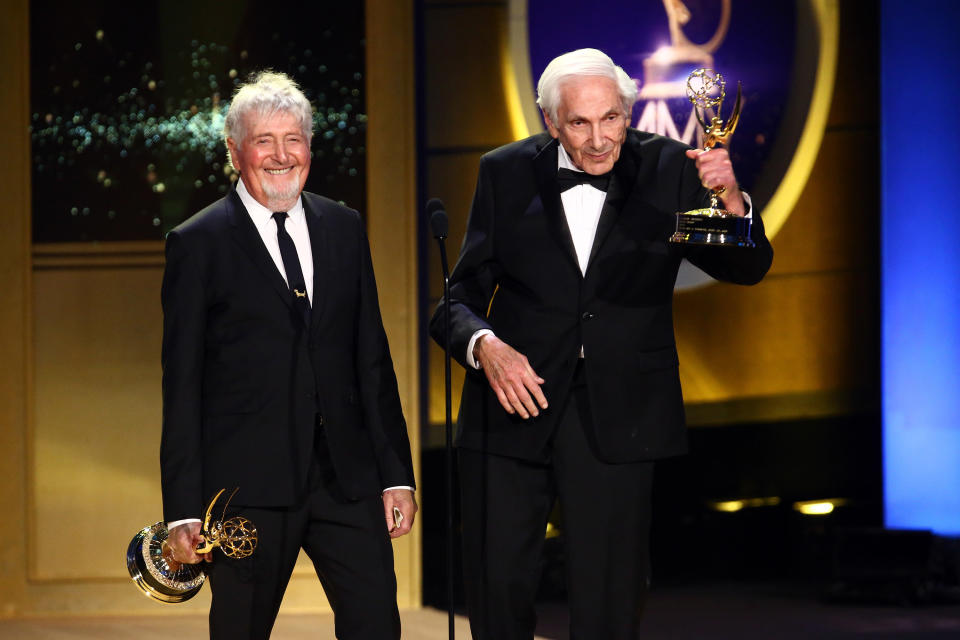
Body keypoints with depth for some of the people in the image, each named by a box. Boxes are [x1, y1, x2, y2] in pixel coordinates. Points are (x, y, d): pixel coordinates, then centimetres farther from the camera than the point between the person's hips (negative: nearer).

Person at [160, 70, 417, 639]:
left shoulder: (344, 229, 12)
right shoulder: (198, 244, -1)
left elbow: (373, 358, 14)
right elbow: (182, 386, -2)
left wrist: (397, 474, 8)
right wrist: (184, 510, -7)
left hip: (347, 477, 3)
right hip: (247, 482, -3)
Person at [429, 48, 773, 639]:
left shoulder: (666, 169, -1)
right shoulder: (507, 173, 1)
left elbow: (746, 268, -6)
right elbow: (464, 294, 2)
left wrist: (730, 198, -26)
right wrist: (485, 345, -19)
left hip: (616, 413, -1)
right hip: (515, 404, 1)